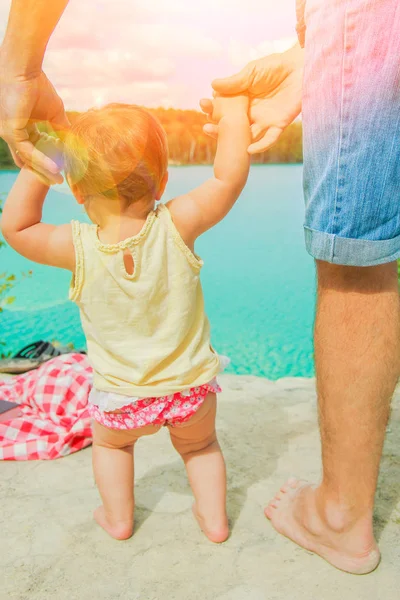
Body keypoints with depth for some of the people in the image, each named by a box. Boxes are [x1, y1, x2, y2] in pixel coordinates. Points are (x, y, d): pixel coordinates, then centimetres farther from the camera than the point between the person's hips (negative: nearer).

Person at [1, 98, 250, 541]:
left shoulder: (79, 248, -21)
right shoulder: (177, 226, -22)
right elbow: (229, 176, -16)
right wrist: (233, 115, -6)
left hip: (121, 396, 0)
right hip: (191, 386, 1)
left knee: (109, 441, 33)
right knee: (199, 444, 32)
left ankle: (118, 518, 43)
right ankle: (214, 518, 37)